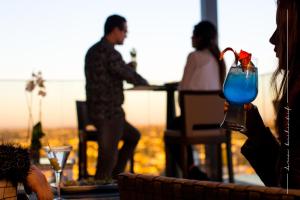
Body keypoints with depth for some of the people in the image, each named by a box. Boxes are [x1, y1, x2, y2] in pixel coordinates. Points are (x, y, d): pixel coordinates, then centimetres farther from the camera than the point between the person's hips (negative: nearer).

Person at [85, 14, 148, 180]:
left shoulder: (93, 51, 13)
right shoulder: (111, 54, -17)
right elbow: (132, 77, -13)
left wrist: (127, 67, 16)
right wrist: (145, 83, 8)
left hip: (96, 111, 10)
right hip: (109, 113, -10)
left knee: (133, 136, 25)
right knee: (108, 159, -3)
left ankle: (115, 177, 25)